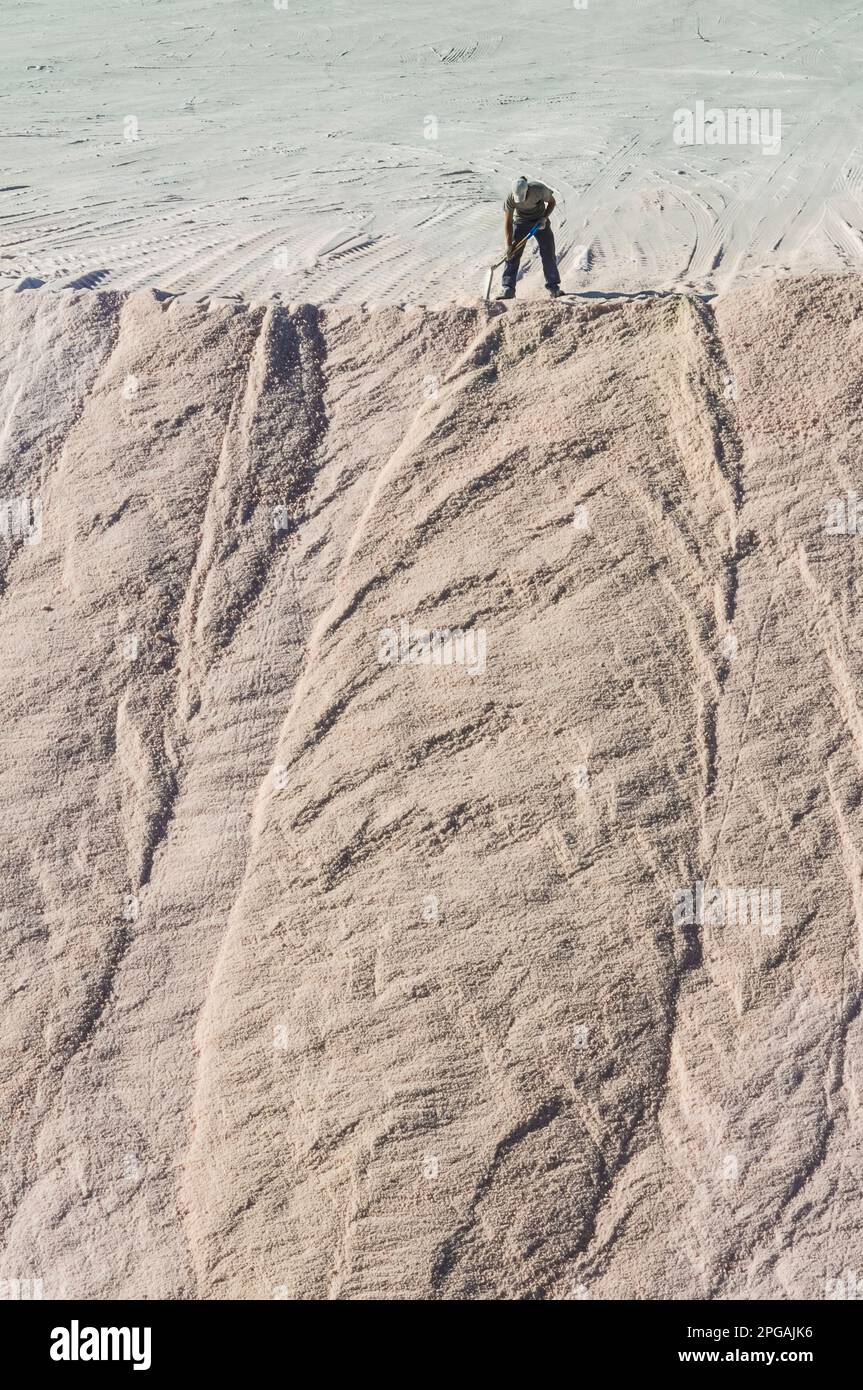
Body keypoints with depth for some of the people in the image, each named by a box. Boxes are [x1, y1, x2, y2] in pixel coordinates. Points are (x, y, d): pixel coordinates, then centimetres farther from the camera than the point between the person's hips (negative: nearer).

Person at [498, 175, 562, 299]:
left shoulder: (540, 189, -30)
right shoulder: (511, 199, -28)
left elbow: (551, 202, -8)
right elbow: (508, 223, -18)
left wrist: (544, 219, -21)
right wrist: (509, 245, -20)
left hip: (540, 222, 0)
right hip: (521, 223, 0)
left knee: (548, 252, -3)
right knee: (513, 254, -10)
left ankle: (553, 287, 9)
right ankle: (508, 289, -10)